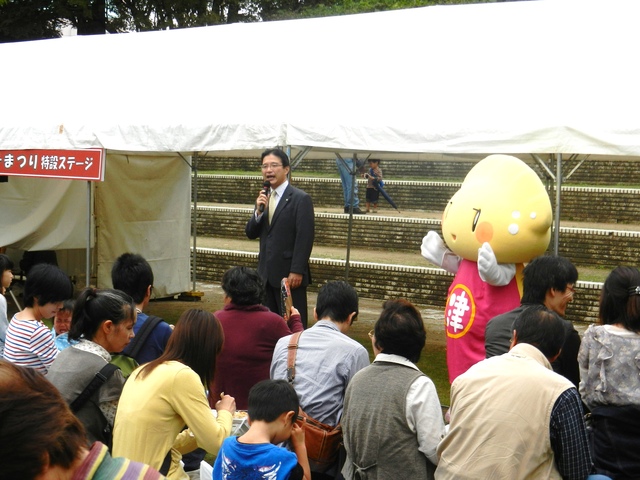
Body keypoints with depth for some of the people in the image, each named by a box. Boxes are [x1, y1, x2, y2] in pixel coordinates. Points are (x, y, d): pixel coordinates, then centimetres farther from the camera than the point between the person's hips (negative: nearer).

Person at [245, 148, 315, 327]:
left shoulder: (300, 199, -9)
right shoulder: (264, 198, 13)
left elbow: (305, 238, -13)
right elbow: (251, 233, 10)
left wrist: (297, 271, -18)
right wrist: (259, 211, -7)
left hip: (289, 274, -7)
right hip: (266, 273, 7)